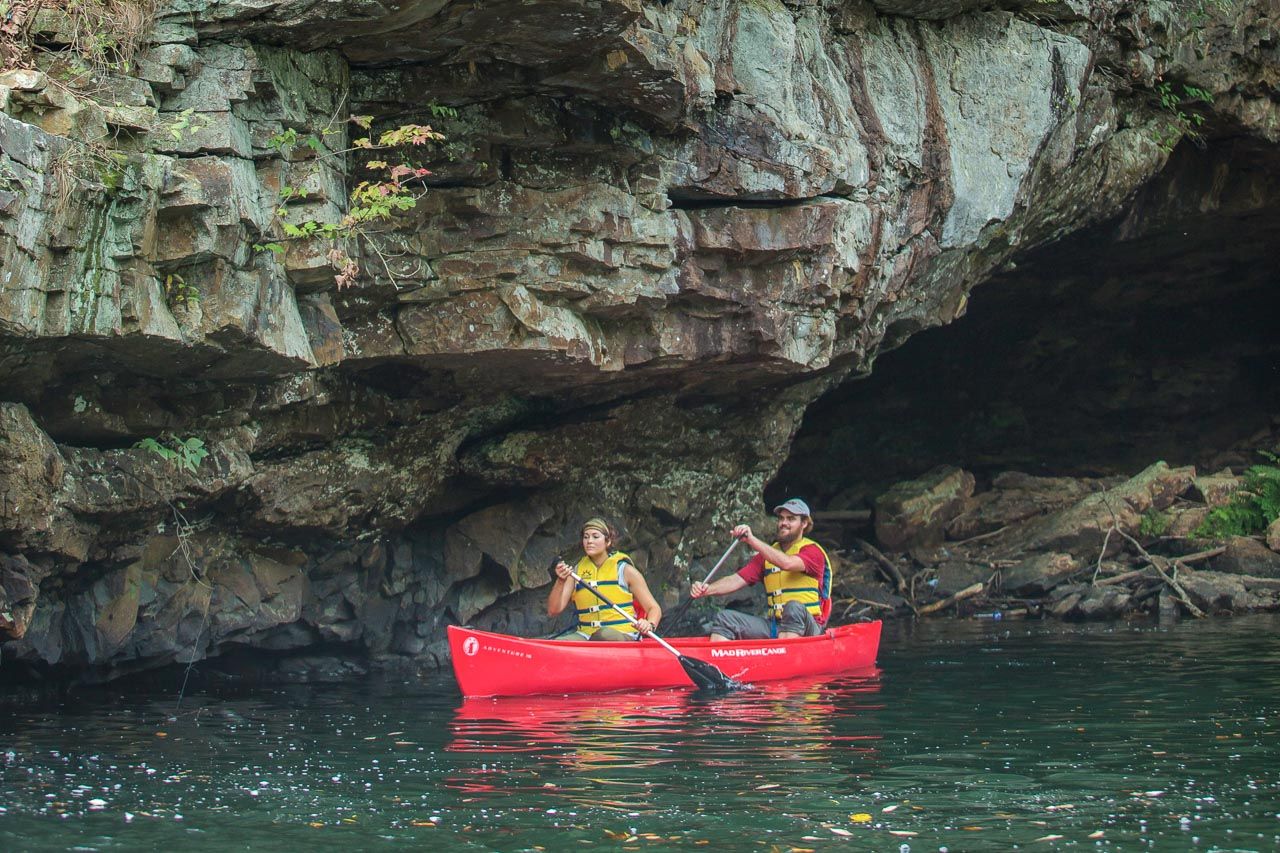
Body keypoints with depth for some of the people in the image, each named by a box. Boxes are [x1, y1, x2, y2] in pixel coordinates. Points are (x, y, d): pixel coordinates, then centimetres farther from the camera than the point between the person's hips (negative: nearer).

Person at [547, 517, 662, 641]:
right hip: (585, 634, 2)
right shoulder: (576, 572, 12)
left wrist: (649, 625, -17)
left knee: (603, 634, -38)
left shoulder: (625, 570, 4)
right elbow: (553, 611, 4)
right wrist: (560, 581, -12)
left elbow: (654, 608, 6)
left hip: (622, 636, -2)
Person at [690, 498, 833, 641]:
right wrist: (707, 589, -13)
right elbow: (738, 579, 5)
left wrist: (752, 540, -29)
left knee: (794, 607, -37)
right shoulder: (769, 553, 17)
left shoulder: (812, 551, -2)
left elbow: (787, 563, -24)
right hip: (774, 627, 6)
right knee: (724, 618, -9)